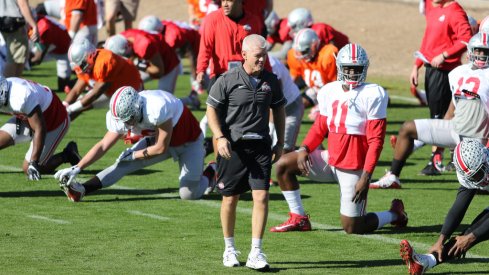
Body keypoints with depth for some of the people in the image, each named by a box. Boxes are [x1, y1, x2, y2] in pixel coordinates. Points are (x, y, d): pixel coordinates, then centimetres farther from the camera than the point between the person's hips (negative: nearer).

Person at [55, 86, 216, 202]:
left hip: (189, 141, -5)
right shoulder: (123, 116, -19)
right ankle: (81, 190, -20)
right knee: (124, 164, -14)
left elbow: (161, 148, -29)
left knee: (188, 195, -8)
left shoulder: (157, 108, -40)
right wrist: (76, 169, -25)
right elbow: (103, 146, -17)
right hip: (158, 139, 5)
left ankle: (211, 173, 22)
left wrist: (134, 155, -17)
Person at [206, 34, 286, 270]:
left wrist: (280, 143, 15)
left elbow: (278, 110, 17)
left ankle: (255, 253, -7)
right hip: (233, 146, -2)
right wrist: (220, 138, -13)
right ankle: (229, 249, 24)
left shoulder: (271, 81, 5)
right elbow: (212, 109, -2)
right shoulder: (228, 80, -7)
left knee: (261, 196, -9)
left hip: (260, 145, 2)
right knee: (230, 198, 7)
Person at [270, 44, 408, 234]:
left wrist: (366, 177, -20)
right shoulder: (329, 92, 5)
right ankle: (298, 219, 11)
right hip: (331, 160, 6)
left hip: (353, 168, -6)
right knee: (283, 165, 0)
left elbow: (376, 140, -14)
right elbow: (320, 127, 14)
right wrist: (304, 149, -6)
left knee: (352, 229, -4)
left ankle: (394, 214, 23)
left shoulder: (372, 95, -12)